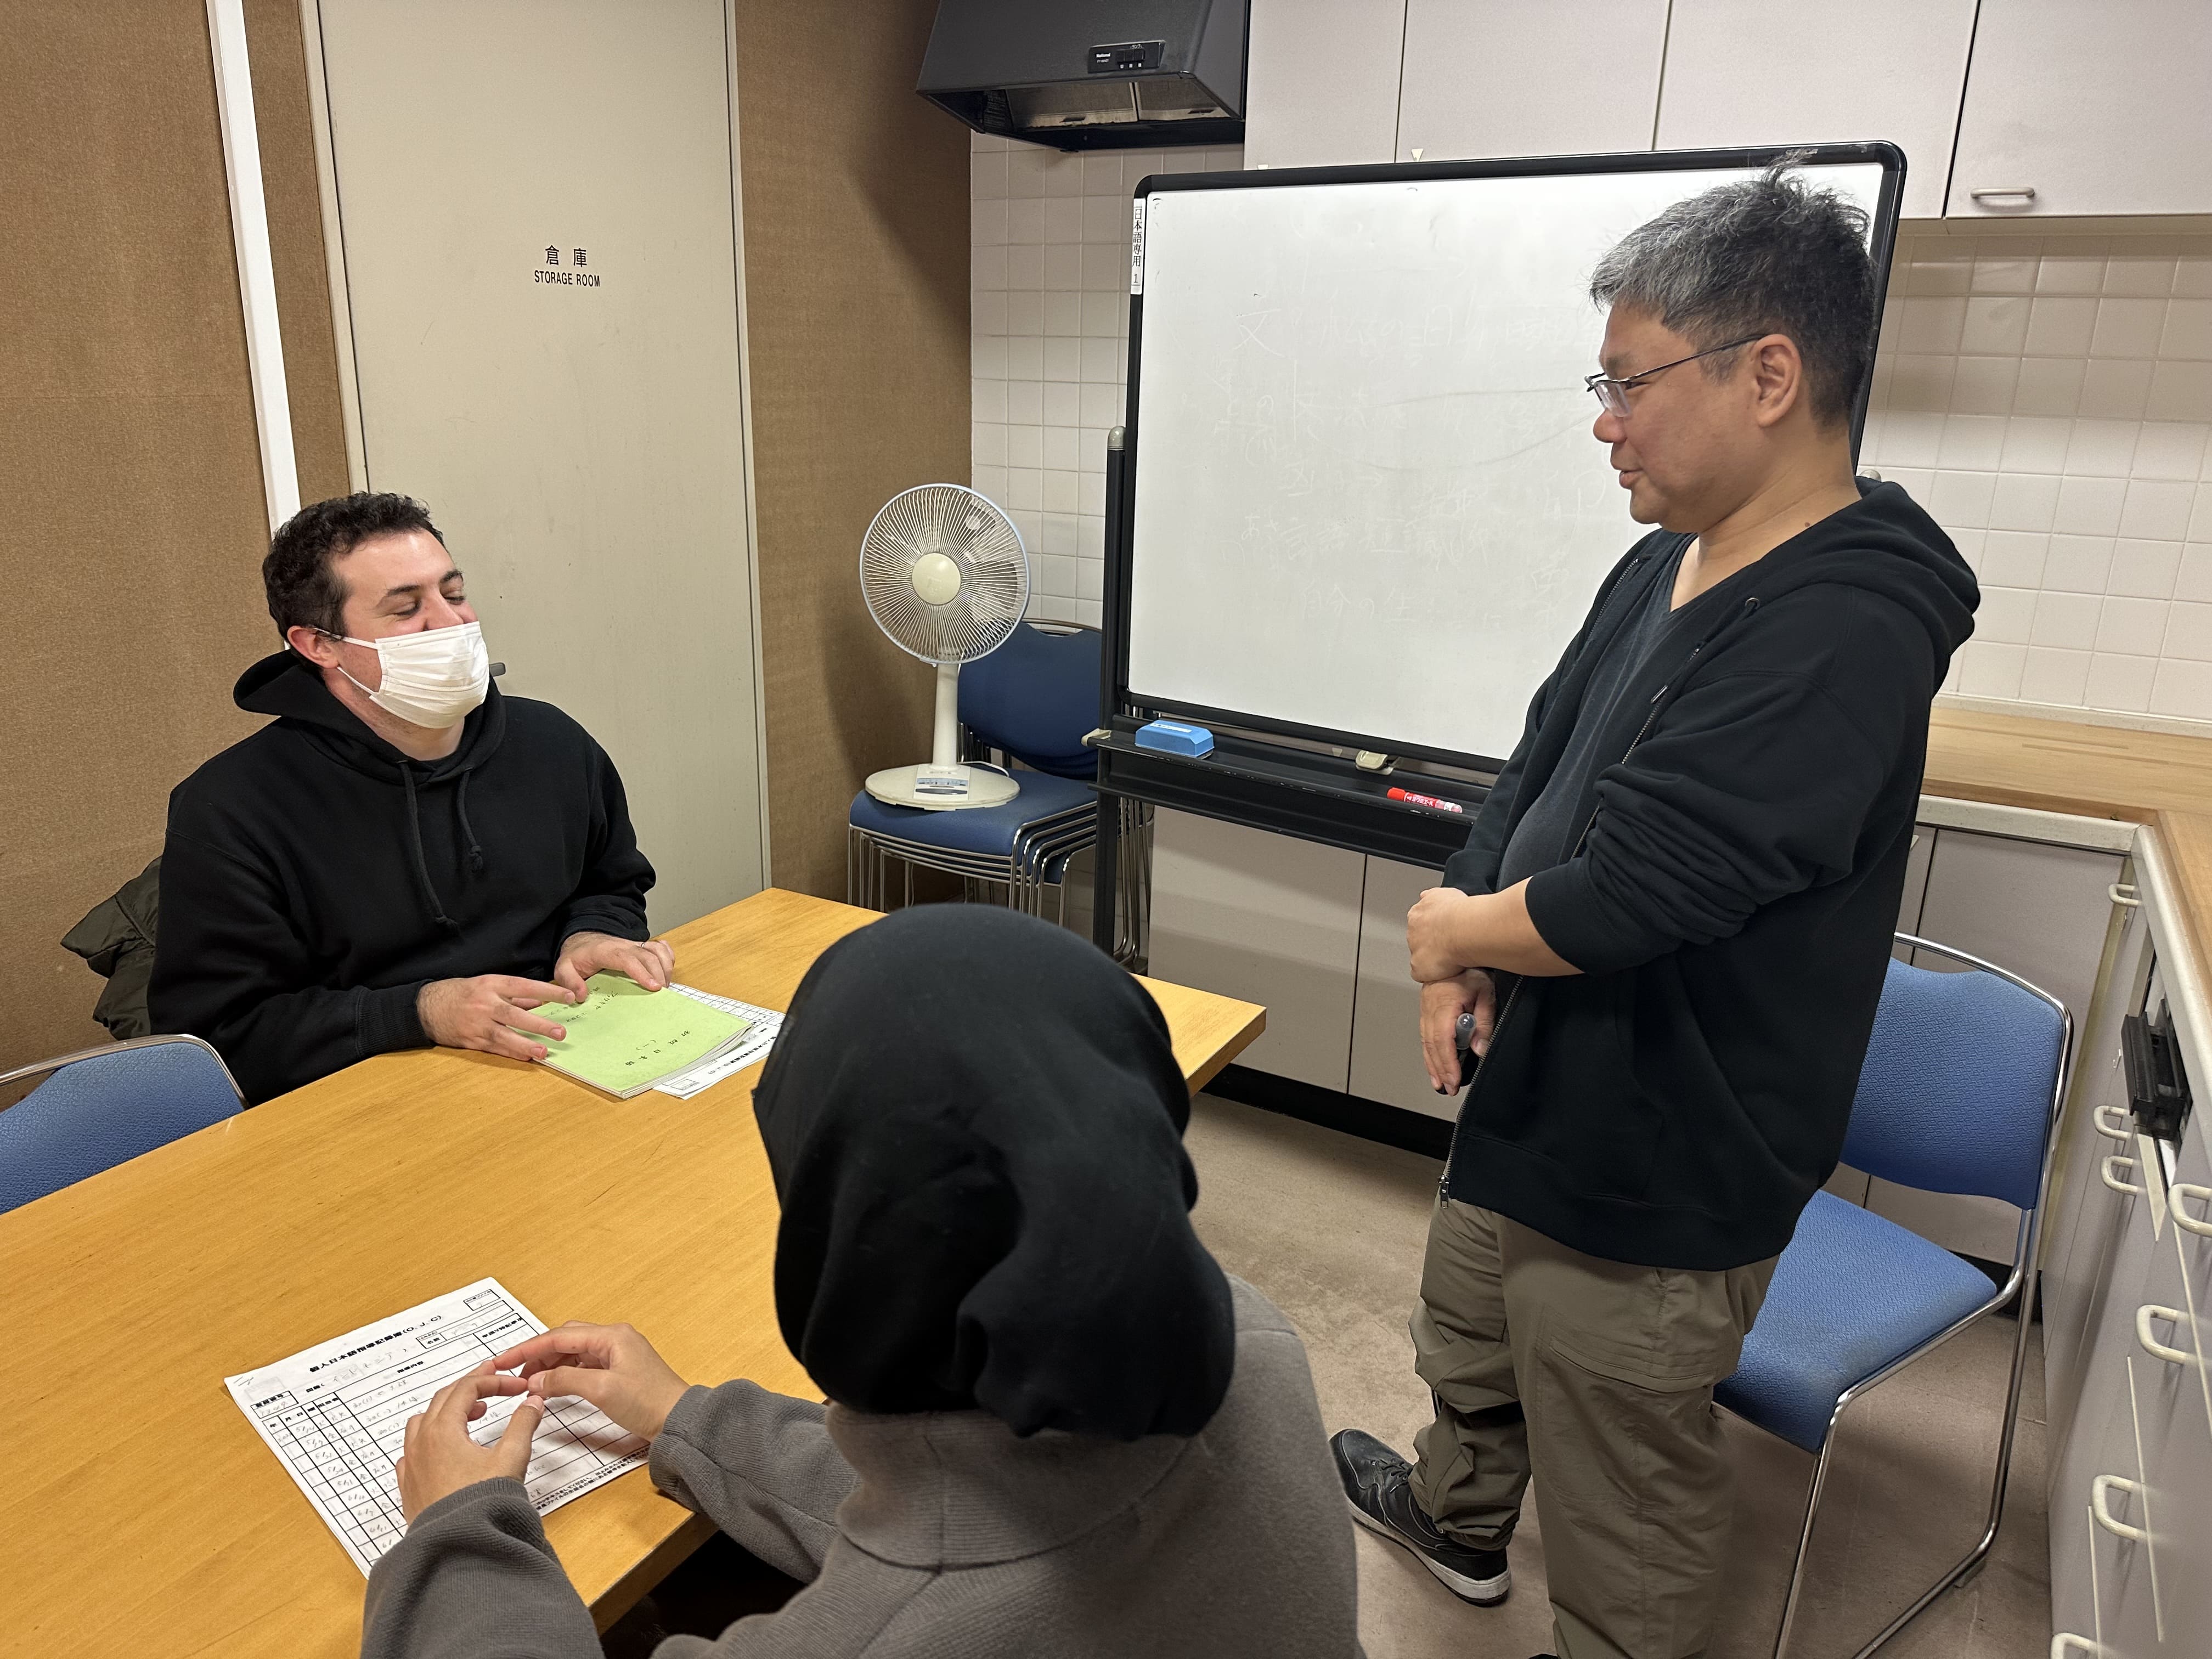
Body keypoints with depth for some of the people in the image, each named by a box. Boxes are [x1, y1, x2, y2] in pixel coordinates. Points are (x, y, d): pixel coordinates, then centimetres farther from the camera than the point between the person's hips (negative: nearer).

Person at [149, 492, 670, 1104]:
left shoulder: (553, 744, 8)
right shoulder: (226, 813, -7)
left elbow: (614, 884, 25)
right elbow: (221, 1036, -9)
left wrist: (592, 935, 1)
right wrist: (422, 1013, -20)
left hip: (565, 1071, 4)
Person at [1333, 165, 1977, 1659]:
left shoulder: (1841, 630, -28)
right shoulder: (1661, 568, 2)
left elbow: (1623, 895, -32)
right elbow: (1537, 764, 10)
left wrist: (1449, 932, -13)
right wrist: (1468, 960, -5)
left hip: (1659, 1178, -10)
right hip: (1540, 1100, 10)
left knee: (1624, 1509, 13)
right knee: (1470, 1346, 32)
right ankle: (1460, 1522, 60)